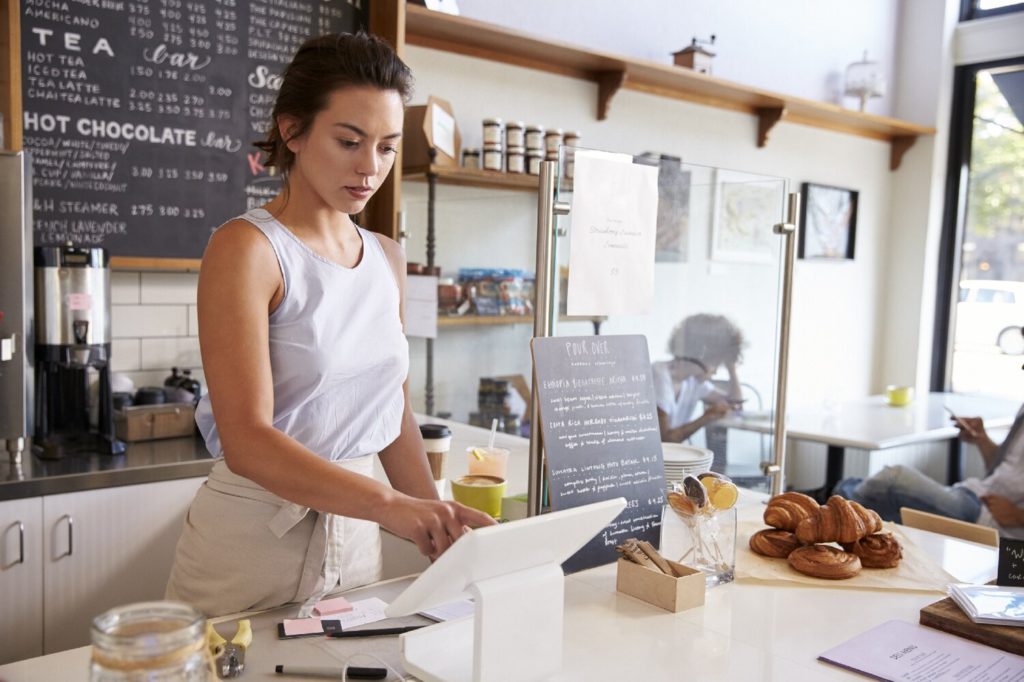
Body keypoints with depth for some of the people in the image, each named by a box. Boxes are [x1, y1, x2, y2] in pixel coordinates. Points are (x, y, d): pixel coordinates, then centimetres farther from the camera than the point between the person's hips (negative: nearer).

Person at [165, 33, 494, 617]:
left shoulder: (388, 260, 7)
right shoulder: (246, 248, -12)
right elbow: (246, 441, -21)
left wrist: (440, 528, 0)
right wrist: (392, 505, -32)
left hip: (357, 540, 6)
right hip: (251, 543, -5)